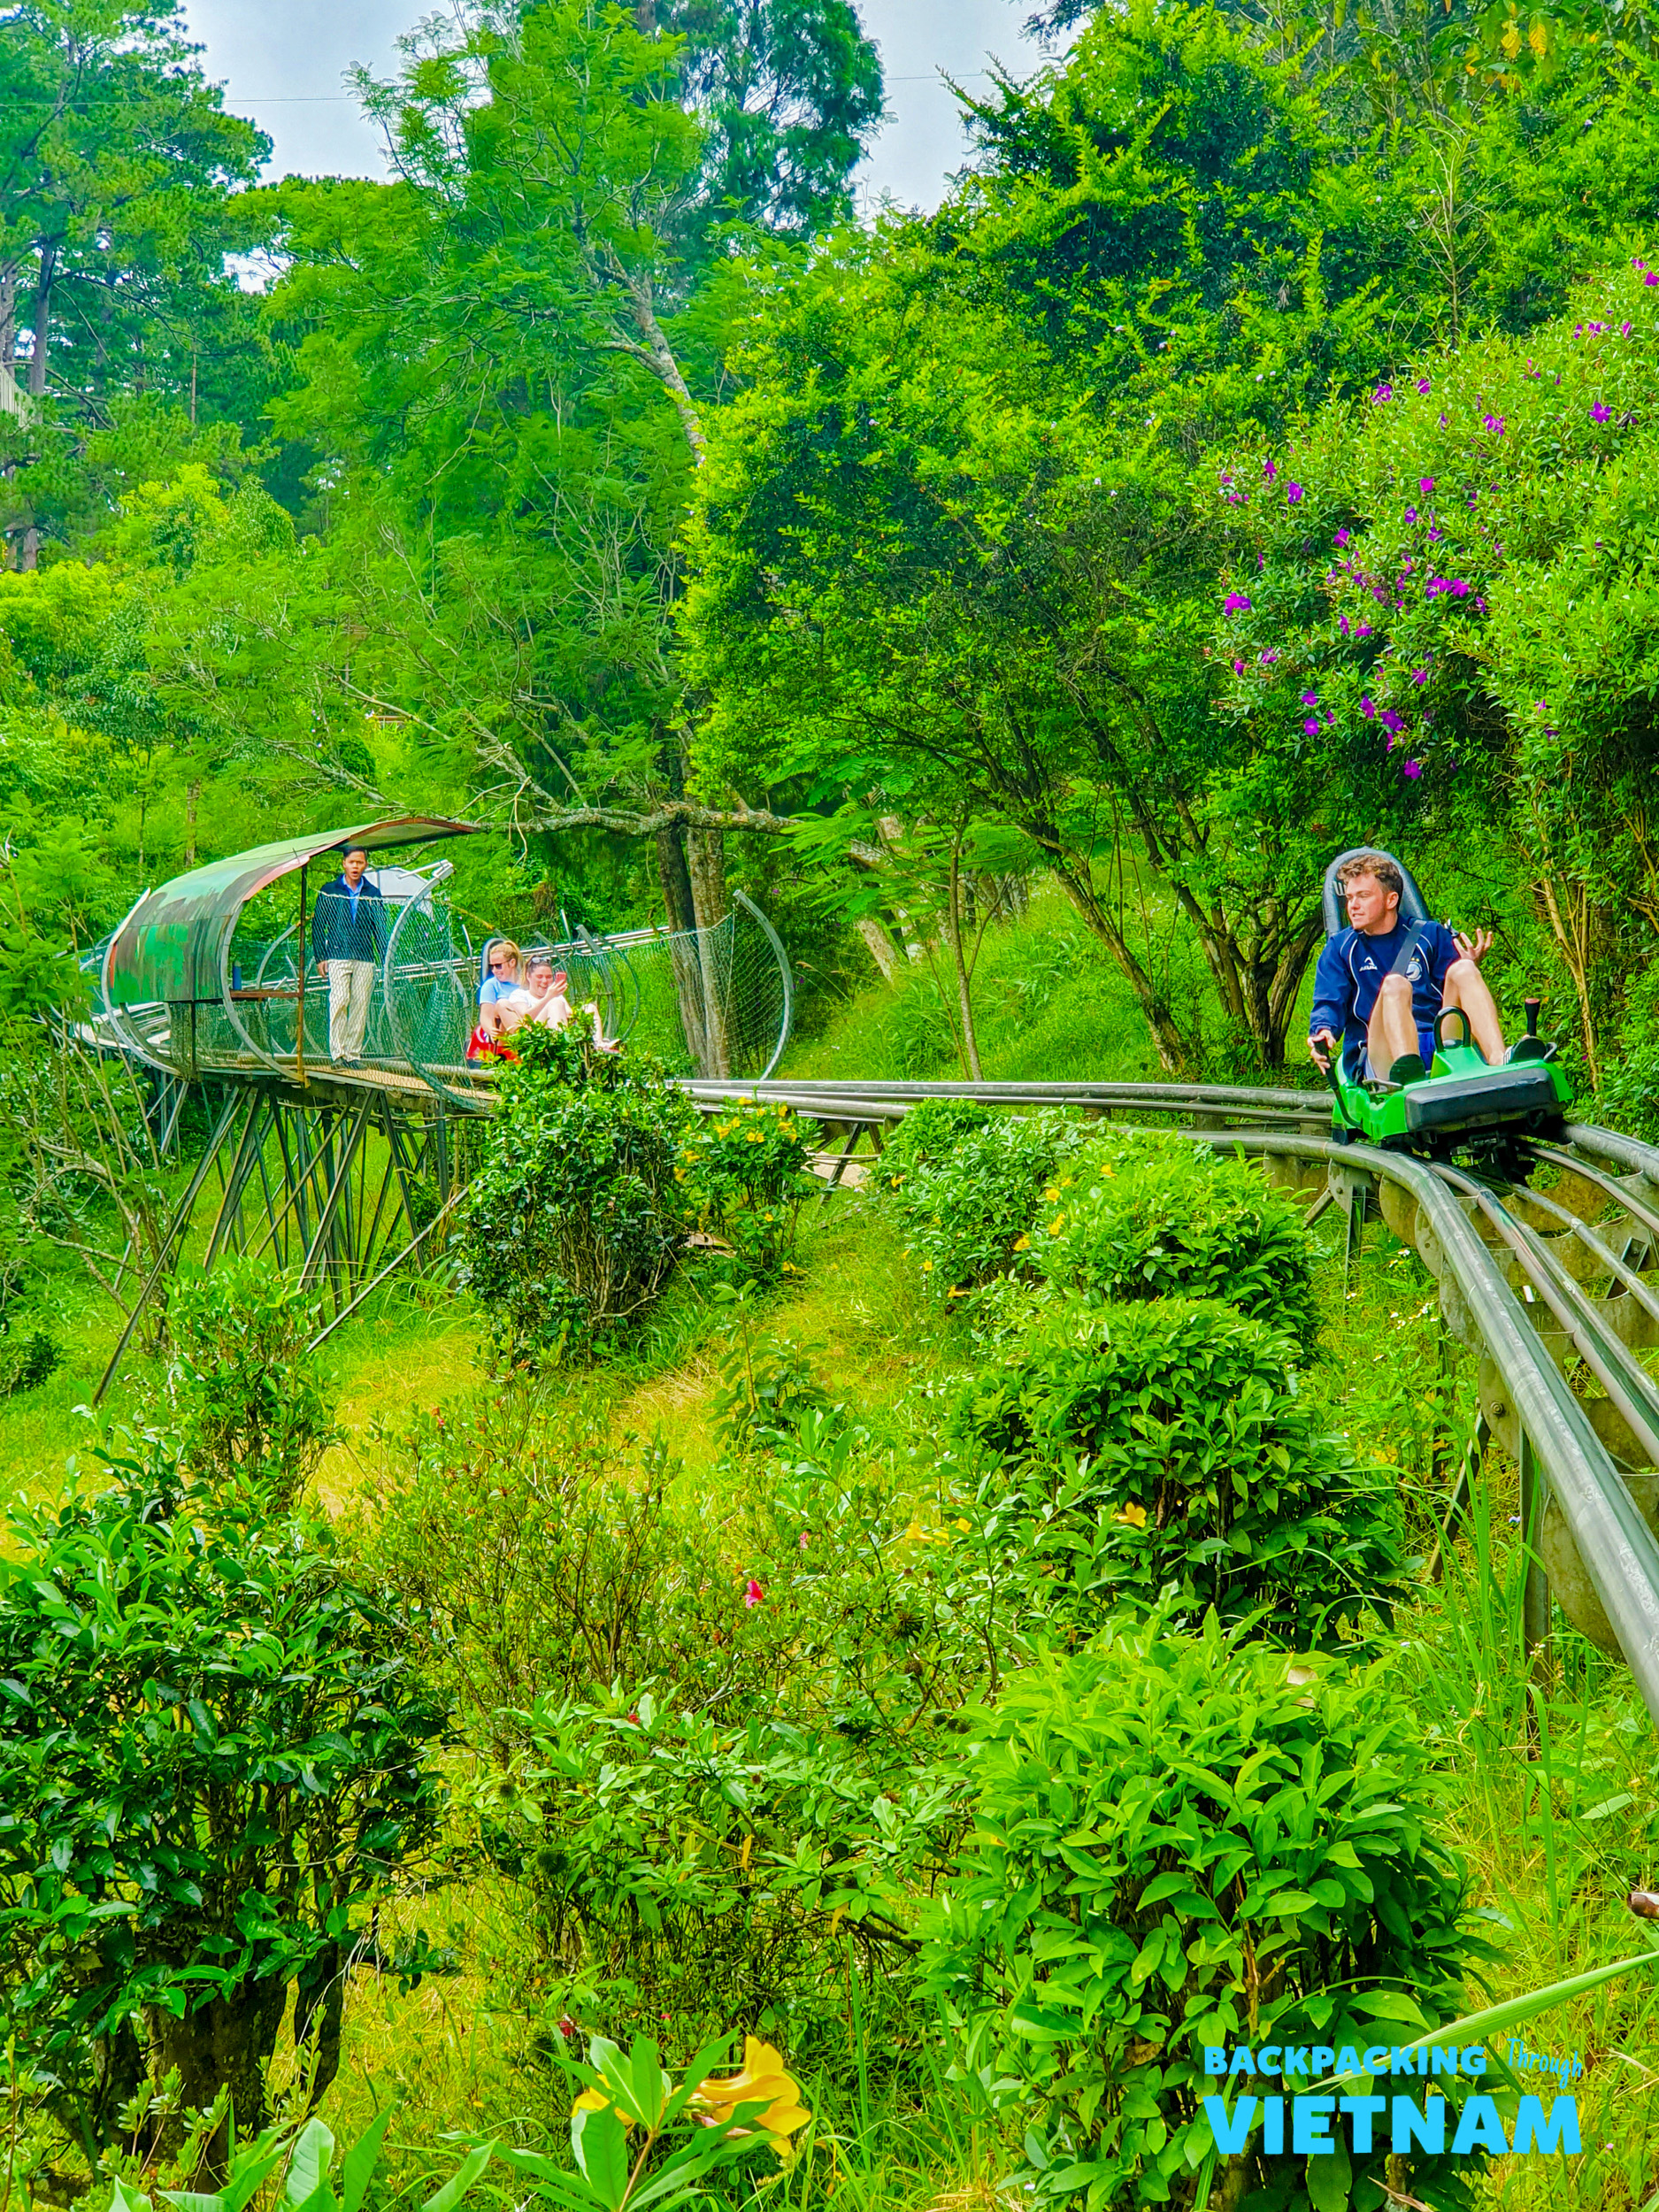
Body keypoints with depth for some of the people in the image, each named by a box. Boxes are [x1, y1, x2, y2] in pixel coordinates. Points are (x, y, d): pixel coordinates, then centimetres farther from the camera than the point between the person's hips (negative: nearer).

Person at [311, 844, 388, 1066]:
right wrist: (320, 957, 0)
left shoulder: (373, 894, 13)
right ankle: (338, 1053, -11)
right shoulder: (329, 891, 7)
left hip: (365, 959, 2)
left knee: (360, 1006, 0)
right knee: (339, 1001, -13)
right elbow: (318, 925, 8)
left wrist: (385, 961, 7)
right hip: (338, 956, -2)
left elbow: (380, 930, 15)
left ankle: (354, 1053, 6)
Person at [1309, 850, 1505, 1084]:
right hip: (1380, 1055, -2)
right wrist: (1322, 1032, -18)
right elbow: (1329, 1003, 4)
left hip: (1441, 1046, 2)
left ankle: (1500, 1064, -44)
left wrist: (1470, 969, -6)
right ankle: (1407, 1072, -60)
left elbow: (1455, 993, 15)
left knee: (1463, 969, -19)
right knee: (1395, 983, -29)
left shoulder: (1430, 935, 19)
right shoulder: (1340, 948, 17)